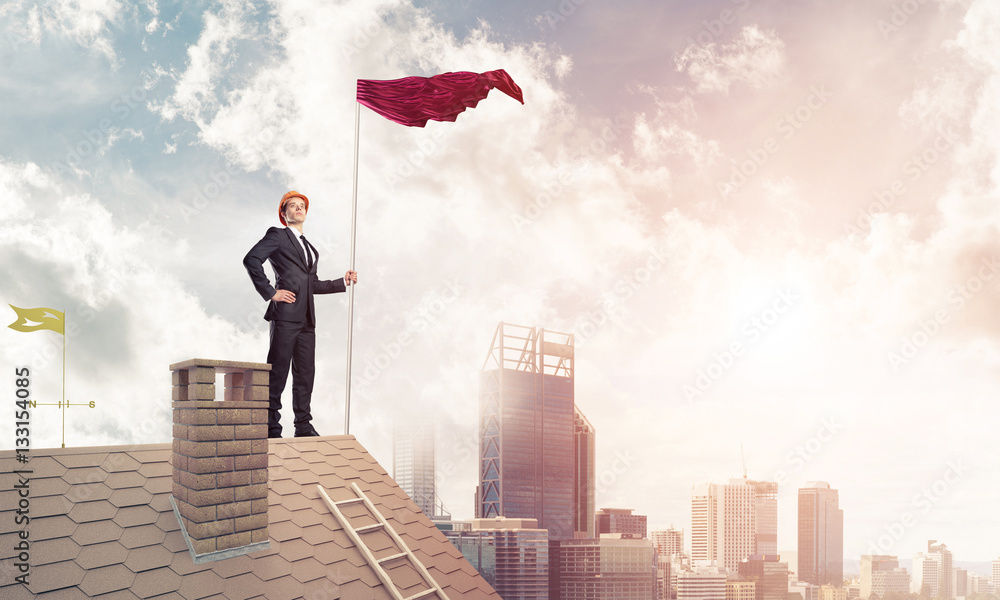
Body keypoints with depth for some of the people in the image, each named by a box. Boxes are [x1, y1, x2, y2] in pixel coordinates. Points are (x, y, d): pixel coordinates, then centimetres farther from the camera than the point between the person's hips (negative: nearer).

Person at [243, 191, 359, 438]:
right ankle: (271, 428, -1)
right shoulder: (277, 235, 4)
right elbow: (251, 259, -10)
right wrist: (270, 292, -13)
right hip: (285, 314, -7)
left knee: (305, 373, 8)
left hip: (306, 318, 7)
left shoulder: (310, 248, 25)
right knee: (277, 373, -6)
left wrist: (343, 282, 20)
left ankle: (304, 426, 14)